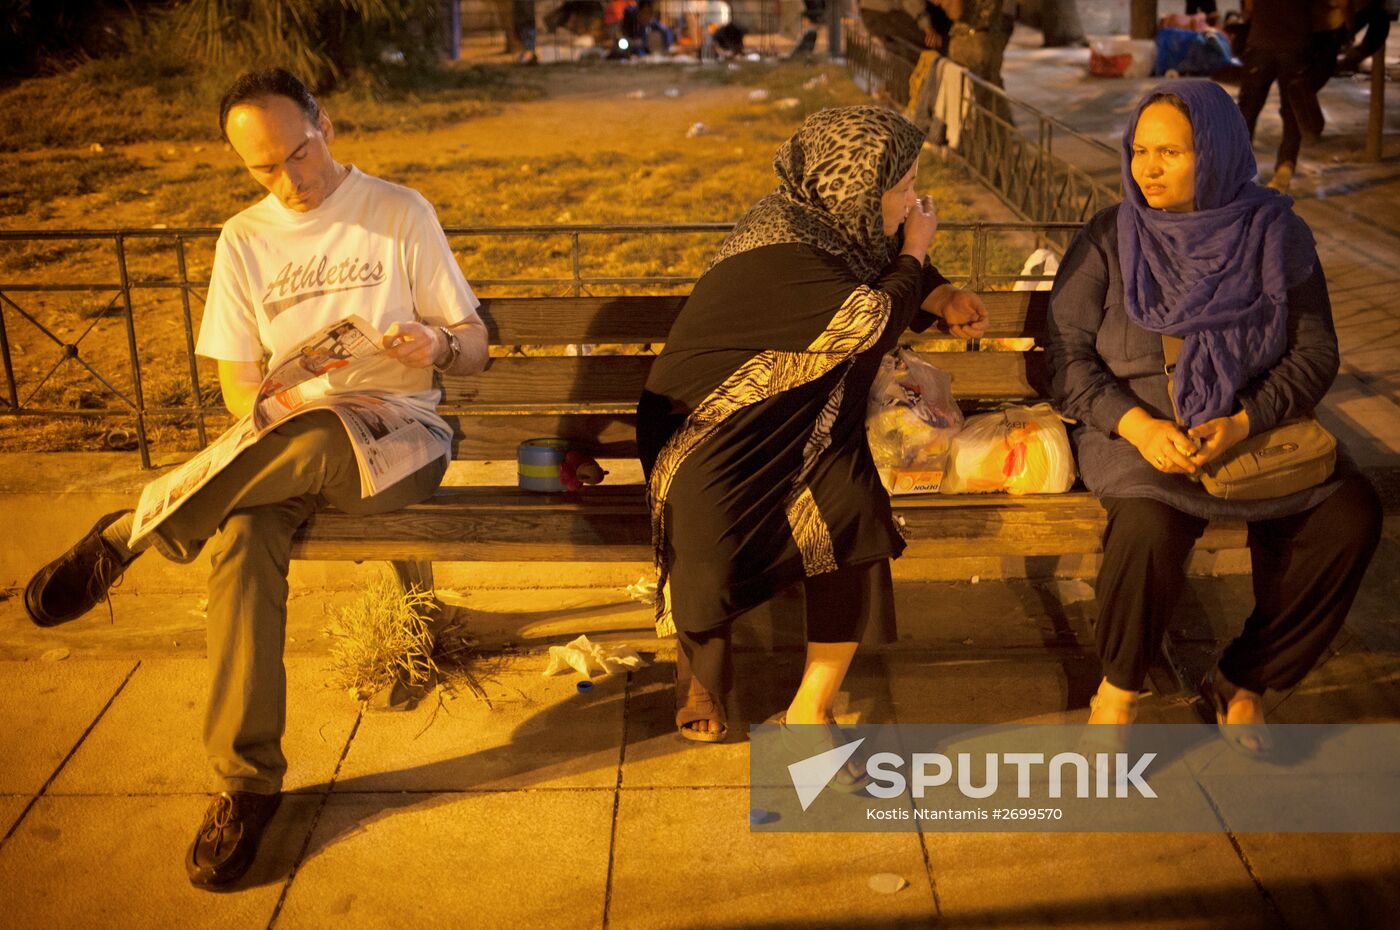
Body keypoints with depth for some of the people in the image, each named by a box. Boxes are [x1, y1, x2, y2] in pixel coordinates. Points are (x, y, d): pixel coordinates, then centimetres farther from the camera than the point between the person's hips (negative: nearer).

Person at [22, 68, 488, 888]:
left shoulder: (400, 212, 3)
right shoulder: (244, 240, 11)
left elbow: (474, 349, 3)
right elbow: (238, 385, 9)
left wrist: (438, 345, -20)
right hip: (284, 447, 3)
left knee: (306, 441, -40)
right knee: (239, 537, -31)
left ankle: (125, 538, -22)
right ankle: (248, 781, -23)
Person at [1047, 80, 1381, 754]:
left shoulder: (1276, 234, 1)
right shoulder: (1109, 239, -2)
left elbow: (1314, 354, 0)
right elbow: (1068, 353, -5)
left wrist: (1241, 423, -18)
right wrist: (1138, 425, -21)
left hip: (1254, 427, 3)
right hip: (1136, 426, -2)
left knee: (1351, 515, -21)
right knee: (1150, 527, -34)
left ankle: (1241, 684, -1)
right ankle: (1117, 691, -5)